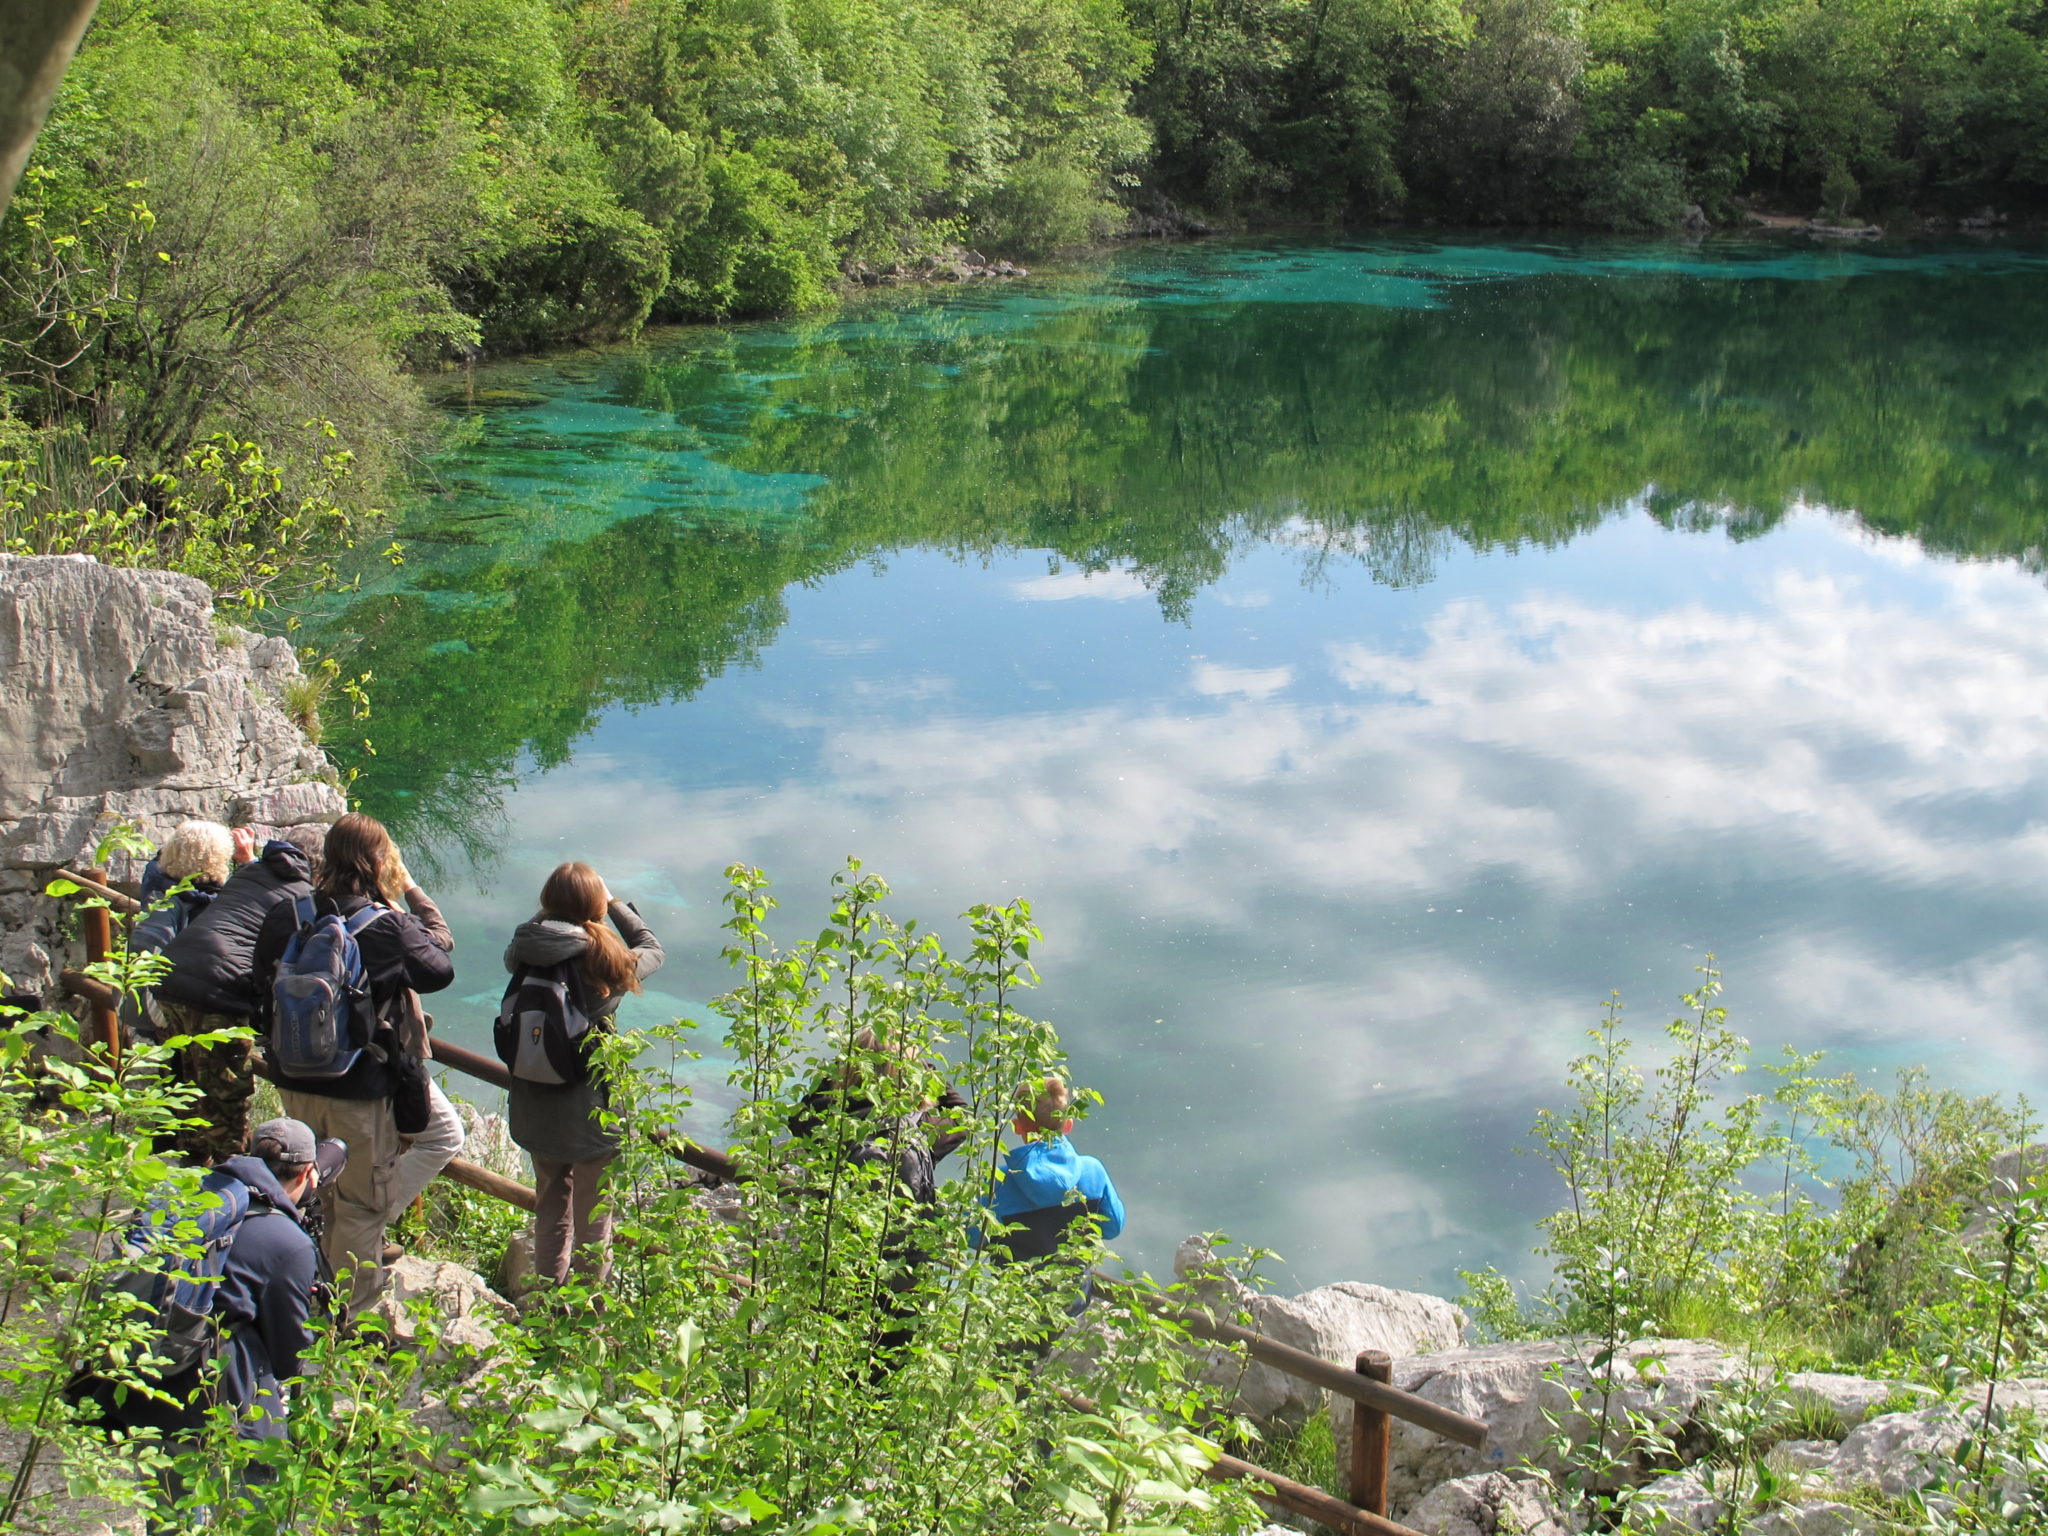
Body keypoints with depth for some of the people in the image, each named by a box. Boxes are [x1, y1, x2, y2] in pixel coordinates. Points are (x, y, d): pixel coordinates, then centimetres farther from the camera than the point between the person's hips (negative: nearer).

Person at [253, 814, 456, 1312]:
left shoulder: (285, 915, -6)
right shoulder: (389, 924, -20)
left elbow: (263, 986, 2)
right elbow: (441, 966, -6)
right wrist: (413, 891, -1)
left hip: (295, 1082, 5)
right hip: (361, 1086, -5)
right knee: (362, 1203, 11)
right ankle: (354, 1317, 21)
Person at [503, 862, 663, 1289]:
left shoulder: (524, 956, -9)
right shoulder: (605, 962, -18)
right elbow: (652, 949, 3)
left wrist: (551, 913, 10)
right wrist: (614, 904, 12)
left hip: (534, 1111, 5)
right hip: (589, 1115, -5)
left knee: (550, 1211, 25)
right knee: (592, 1222, 12)